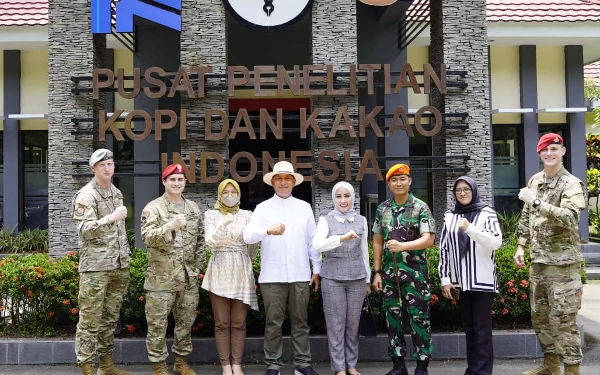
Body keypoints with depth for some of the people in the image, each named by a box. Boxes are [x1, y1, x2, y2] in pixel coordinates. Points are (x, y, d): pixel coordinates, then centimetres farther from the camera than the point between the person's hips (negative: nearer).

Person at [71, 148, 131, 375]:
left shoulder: (117, 193, 16)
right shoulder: (86, 195, -8)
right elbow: (85, 230, -16)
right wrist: (111, 217, -26)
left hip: (118, 266, 7)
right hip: (95, 267, -7)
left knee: (110, 317, 13)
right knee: (90, 319, -4)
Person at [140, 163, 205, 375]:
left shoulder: (193, 208, 10)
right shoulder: (153, 208, -6)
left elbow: (200, 239, 15)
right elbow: (147, 237, -19)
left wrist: (198, 266, 8)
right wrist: (170, 226, -32)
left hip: (189, 277, 5)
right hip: (161, 278, -5)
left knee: (186, 321, 14)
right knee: (158, 324, 2)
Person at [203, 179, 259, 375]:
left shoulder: (247, 215, 7)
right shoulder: (211, 214, 3)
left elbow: (252, 244, 12)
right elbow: (210, 242, -10)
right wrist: (223, 225, -24)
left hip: (241, 271, 1)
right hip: (219, 272, -1)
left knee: (239, 323, 3)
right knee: (222, 323, 1)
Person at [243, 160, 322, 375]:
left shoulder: (304, 207, 10)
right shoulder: (263, 208, 4)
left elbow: (313, 241, 11)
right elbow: (247, 236, -9)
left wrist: (317, 269, 9)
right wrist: (268, 230, -28)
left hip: (300, 274, 2)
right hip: (272, 275, -2)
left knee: (300, 321, 9)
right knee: (273, 322, 4)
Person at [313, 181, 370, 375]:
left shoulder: (361, 220, 7)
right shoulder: (326, 220, -2)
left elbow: (364, 251, 13)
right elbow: (317, 245, -19)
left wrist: (368, 280, 15)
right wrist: (343, 238, -30)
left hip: (357, 277, 2)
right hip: (333, 278, -2)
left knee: (353, 323, 9)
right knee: (336, 324, 2)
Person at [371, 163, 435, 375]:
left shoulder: (420, 208, -4)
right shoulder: (382, 209, 8)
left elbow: (428, 239, -12)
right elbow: (377, 242, 11)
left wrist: (403, 246, -27)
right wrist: (376, 272, 7)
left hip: (415, 272, -4)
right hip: (389, 272, 4)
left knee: (419, 318, 0)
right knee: (392, 318, 8)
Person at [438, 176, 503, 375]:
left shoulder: (487, 213, -1)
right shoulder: (449, 216, 8)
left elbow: (496, 242, -12)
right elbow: (444, 249, 8)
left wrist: (470, 229, -22)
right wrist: (445, 279, 4)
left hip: (482, 280, -4)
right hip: (460, 281, 4)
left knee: (482, 328, -1)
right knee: (468, 327, 11)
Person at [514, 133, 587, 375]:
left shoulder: (572, 184, -11)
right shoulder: (535, 181, 10)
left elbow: (569, 218, -27)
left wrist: (536, 201, -27)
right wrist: (521, 246, 12)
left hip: (562, 262, -7)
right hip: (538, 260, 7)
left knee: (563, 318, -5)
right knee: (539, 315, 15)